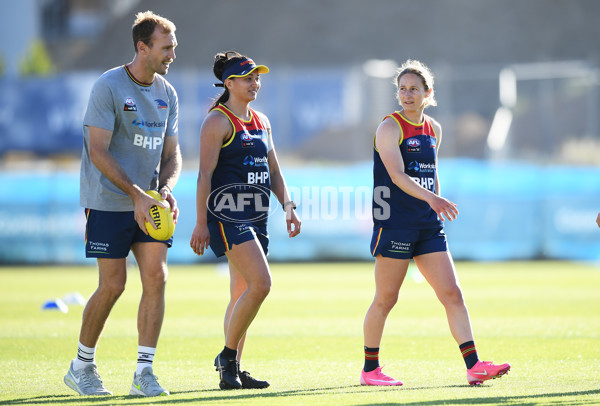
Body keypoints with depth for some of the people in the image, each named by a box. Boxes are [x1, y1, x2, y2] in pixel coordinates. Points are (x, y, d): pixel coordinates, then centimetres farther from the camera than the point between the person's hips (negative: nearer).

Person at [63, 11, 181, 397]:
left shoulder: (167, 93, 9)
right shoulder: (109, 87, -11)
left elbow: (172, 152, 14)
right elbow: (98, 151, -15)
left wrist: (166, 189, -6)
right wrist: (137, 194, -21)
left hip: (149, 203, 6)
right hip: (109, 202, -5)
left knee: (157, 277, -8)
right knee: (113, 285, -4)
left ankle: (144, 371, -3)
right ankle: (82, 366, 15)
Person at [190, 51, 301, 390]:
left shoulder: (261, 121, 17)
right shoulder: (218, 121, -7)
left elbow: (273, 170, 21)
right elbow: (205, 174, -11)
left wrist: (288, 205, 8)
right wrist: (201, 222, -15)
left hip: (256, 217, 8)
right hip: (227, 214, -8)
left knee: (243, 294, 9)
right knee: (261, 283, -19)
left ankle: (232, 371, 15)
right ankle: (228, 355, -7)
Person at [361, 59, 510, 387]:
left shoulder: (434, 130, 12)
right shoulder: (389, 128, -9)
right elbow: (396, 175, -22)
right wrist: (432, 198, -35)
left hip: (428, 225, 6)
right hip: (394, 223, -6)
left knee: (452, 294, -3)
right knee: (385, 299, 1)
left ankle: (473, 366, -6)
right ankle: (369, 369, 14)